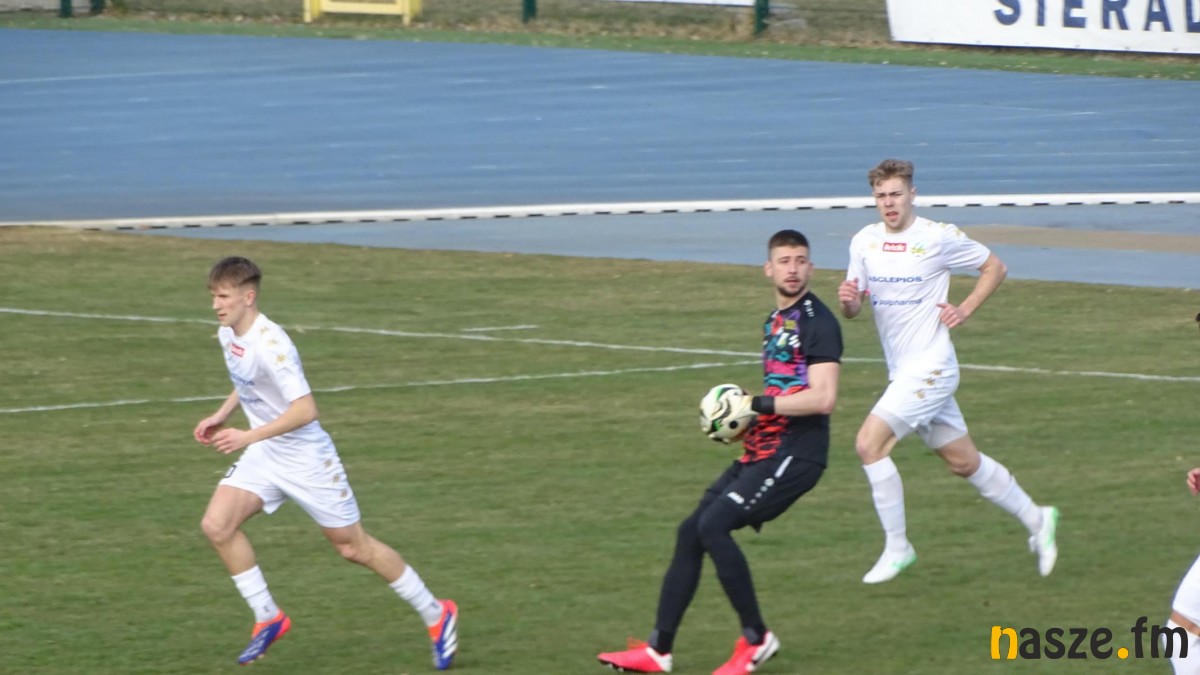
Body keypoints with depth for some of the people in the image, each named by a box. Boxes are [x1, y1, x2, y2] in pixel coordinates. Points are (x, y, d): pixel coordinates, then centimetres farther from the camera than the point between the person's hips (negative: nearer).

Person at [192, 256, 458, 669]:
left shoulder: (270, 344, -27)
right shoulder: (228, 335, 0)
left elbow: (305, 409, -31)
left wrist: (248, 436, -33)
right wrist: (222, 415, 8)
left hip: (305, 457, -8)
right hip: (263, 456, 8)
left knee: (353, 547, 3)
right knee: (216, 525, -11)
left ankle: (436, 616, 21)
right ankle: (268, 619, 3)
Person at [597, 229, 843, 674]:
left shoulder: (817, 322, -11)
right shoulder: (776, 320, 18)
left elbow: (822, 398, -21)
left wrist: (759, 404, -17)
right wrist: (743, 412, 10)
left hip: (796, 454, -10)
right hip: (761, 451, 10)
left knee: (713, 524, -21)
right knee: (690, 532, 5)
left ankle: (756, 639, -8)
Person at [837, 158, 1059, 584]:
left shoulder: (938, 238, -10)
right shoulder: (864, 242, 5)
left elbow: (995, 268, 2)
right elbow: (854, 309, 9)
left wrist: (965, 310, -9)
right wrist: (848, 301, -14)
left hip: (931, 368, -7)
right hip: (902, 371, 7)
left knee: (869, 443, -18)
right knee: (963, 462, 15)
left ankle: (896, 547, -7)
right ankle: (1036, 520, 32)